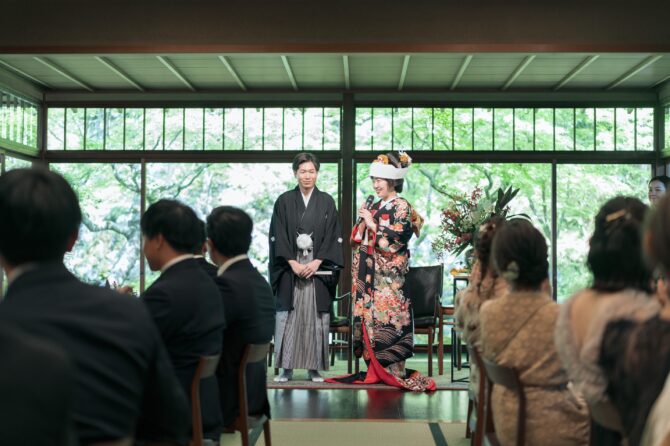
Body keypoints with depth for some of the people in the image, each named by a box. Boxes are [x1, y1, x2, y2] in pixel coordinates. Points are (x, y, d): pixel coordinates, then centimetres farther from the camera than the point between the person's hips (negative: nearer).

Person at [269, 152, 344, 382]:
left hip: (318, 268, 0)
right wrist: (293, 263, -10)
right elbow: (278, 236, 1)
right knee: (288, 318, -2)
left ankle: (314, 368, 6)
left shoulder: (327, 202, 8)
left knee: (316, 317, -1)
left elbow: (332, 236, 2)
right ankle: (286, 367, 4)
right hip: (290, 269, 0)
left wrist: (316, 262, -10)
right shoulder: (284, 201, 6)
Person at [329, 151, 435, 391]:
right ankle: (374, 369, 12)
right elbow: (361, 241, 19)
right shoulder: (375, 207, 15)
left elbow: (395, 240, -15)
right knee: (369, 316, 6)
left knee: (387, 318, -8)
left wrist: (371, 224, -12)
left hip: (389, 275, -7)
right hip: (371, 274, 7)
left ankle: (394, 370, -1)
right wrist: (362, 223, 2)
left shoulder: (401, 207, -6)